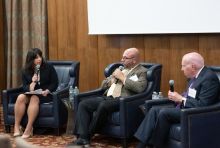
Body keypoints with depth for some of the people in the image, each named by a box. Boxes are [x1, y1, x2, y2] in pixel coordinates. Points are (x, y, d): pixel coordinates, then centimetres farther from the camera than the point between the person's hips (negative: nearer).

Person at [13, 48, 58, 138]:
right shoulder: (25, 71, 7)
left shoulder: (49, 68, 0)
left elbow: (55, 83, 0)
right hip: (30, 94, 3)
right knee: (20, 97, -30)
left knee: (34, 98, -36)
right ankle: (17, 127, -26)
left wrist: (46, 91, -17)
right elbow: (24, 87, 5)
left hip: (45, 95, -3)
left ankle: (28, 129, -39)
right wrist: (32, 83, -17)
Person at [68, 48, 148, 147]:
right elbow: (103, 85, 26)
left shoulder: (141, 72, 2)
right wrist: (113, 78, 3)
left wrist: (122, 77, -10)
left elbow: (140, 87, -20)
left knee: (103, 105, -36)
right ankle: (82, 138, -23)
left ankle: (88, 136, -22)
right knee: (83, 104, -13)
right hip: (107, 97, 8)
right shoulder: (121, 69, 24)